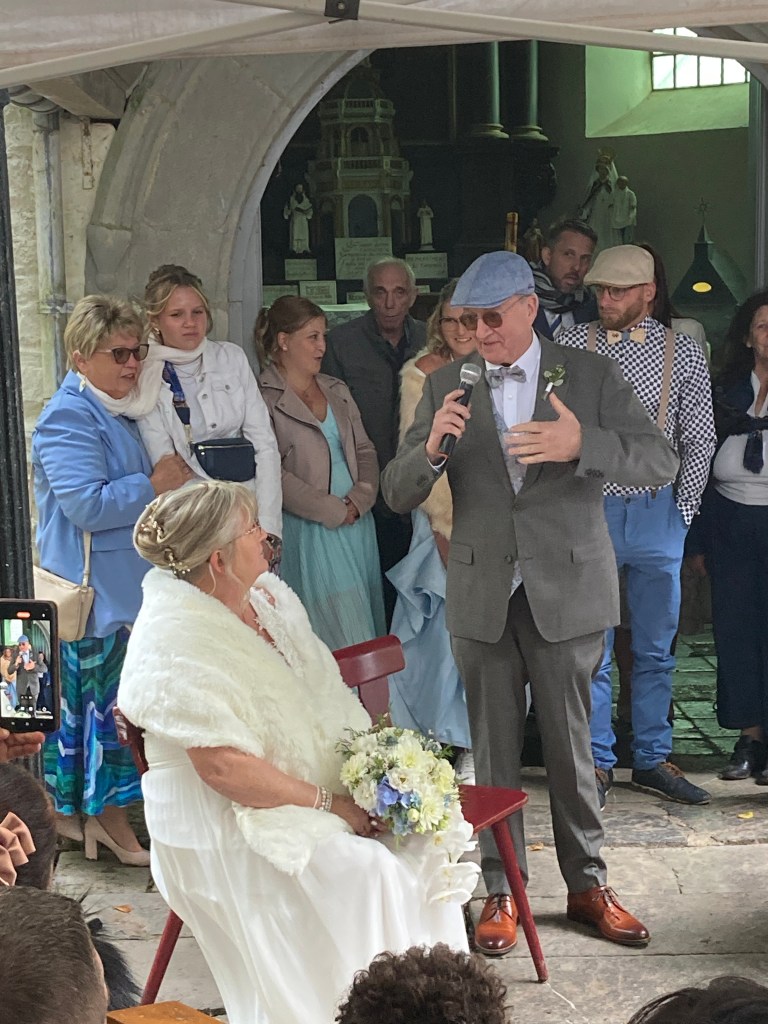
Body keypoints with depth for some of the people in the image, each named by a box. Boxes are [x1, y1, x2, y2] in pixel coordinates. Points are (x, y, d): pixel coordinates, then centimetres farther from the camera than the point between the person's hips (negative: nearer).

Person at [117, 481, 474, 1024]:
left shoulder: (268, 594, 6)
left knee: (418, 844, -9)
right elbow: (225, 768, -24)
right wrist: (331, 805, -19)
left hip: (326, 784, 8)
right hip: (231, 826, -8)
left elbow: (328, 695, 12)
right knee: (362, 875, -23)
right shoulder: (177, 643, -21)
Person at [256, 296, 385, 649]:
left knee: (365, 627, 8)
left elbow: (365, 451, 14)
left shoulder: (336, 390, 15)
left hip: (357, 524, 6)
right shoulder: (263, 398, -8)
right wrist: (333, 511, -11)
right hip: (308, 531, -6)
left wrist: (358, 500, -5)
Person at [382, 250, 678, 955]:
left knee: (571, 743, 9)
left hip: (568, 588, -1)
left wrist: (581, 444, -25)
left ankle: (587, 883, 27)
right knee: (493, 747, 9)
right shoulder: (446, 387, 5)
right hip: (482, 596, 2)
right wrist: (431, 447, -20)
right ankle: (502, 892, 22)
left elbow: (661, 462, -7)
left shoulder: (590, 376, 0)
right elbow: (398, 494, 3)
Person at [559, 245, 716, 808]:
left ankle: (653, 760, 22)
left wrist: (682, 509, 1)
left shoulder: (682, 352, 3)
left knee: (656, 649, 10)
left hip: (658, 513, 1)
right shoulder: (571, 347, 0)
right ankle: (597, 761, 16)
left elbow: (699, 441, 6)